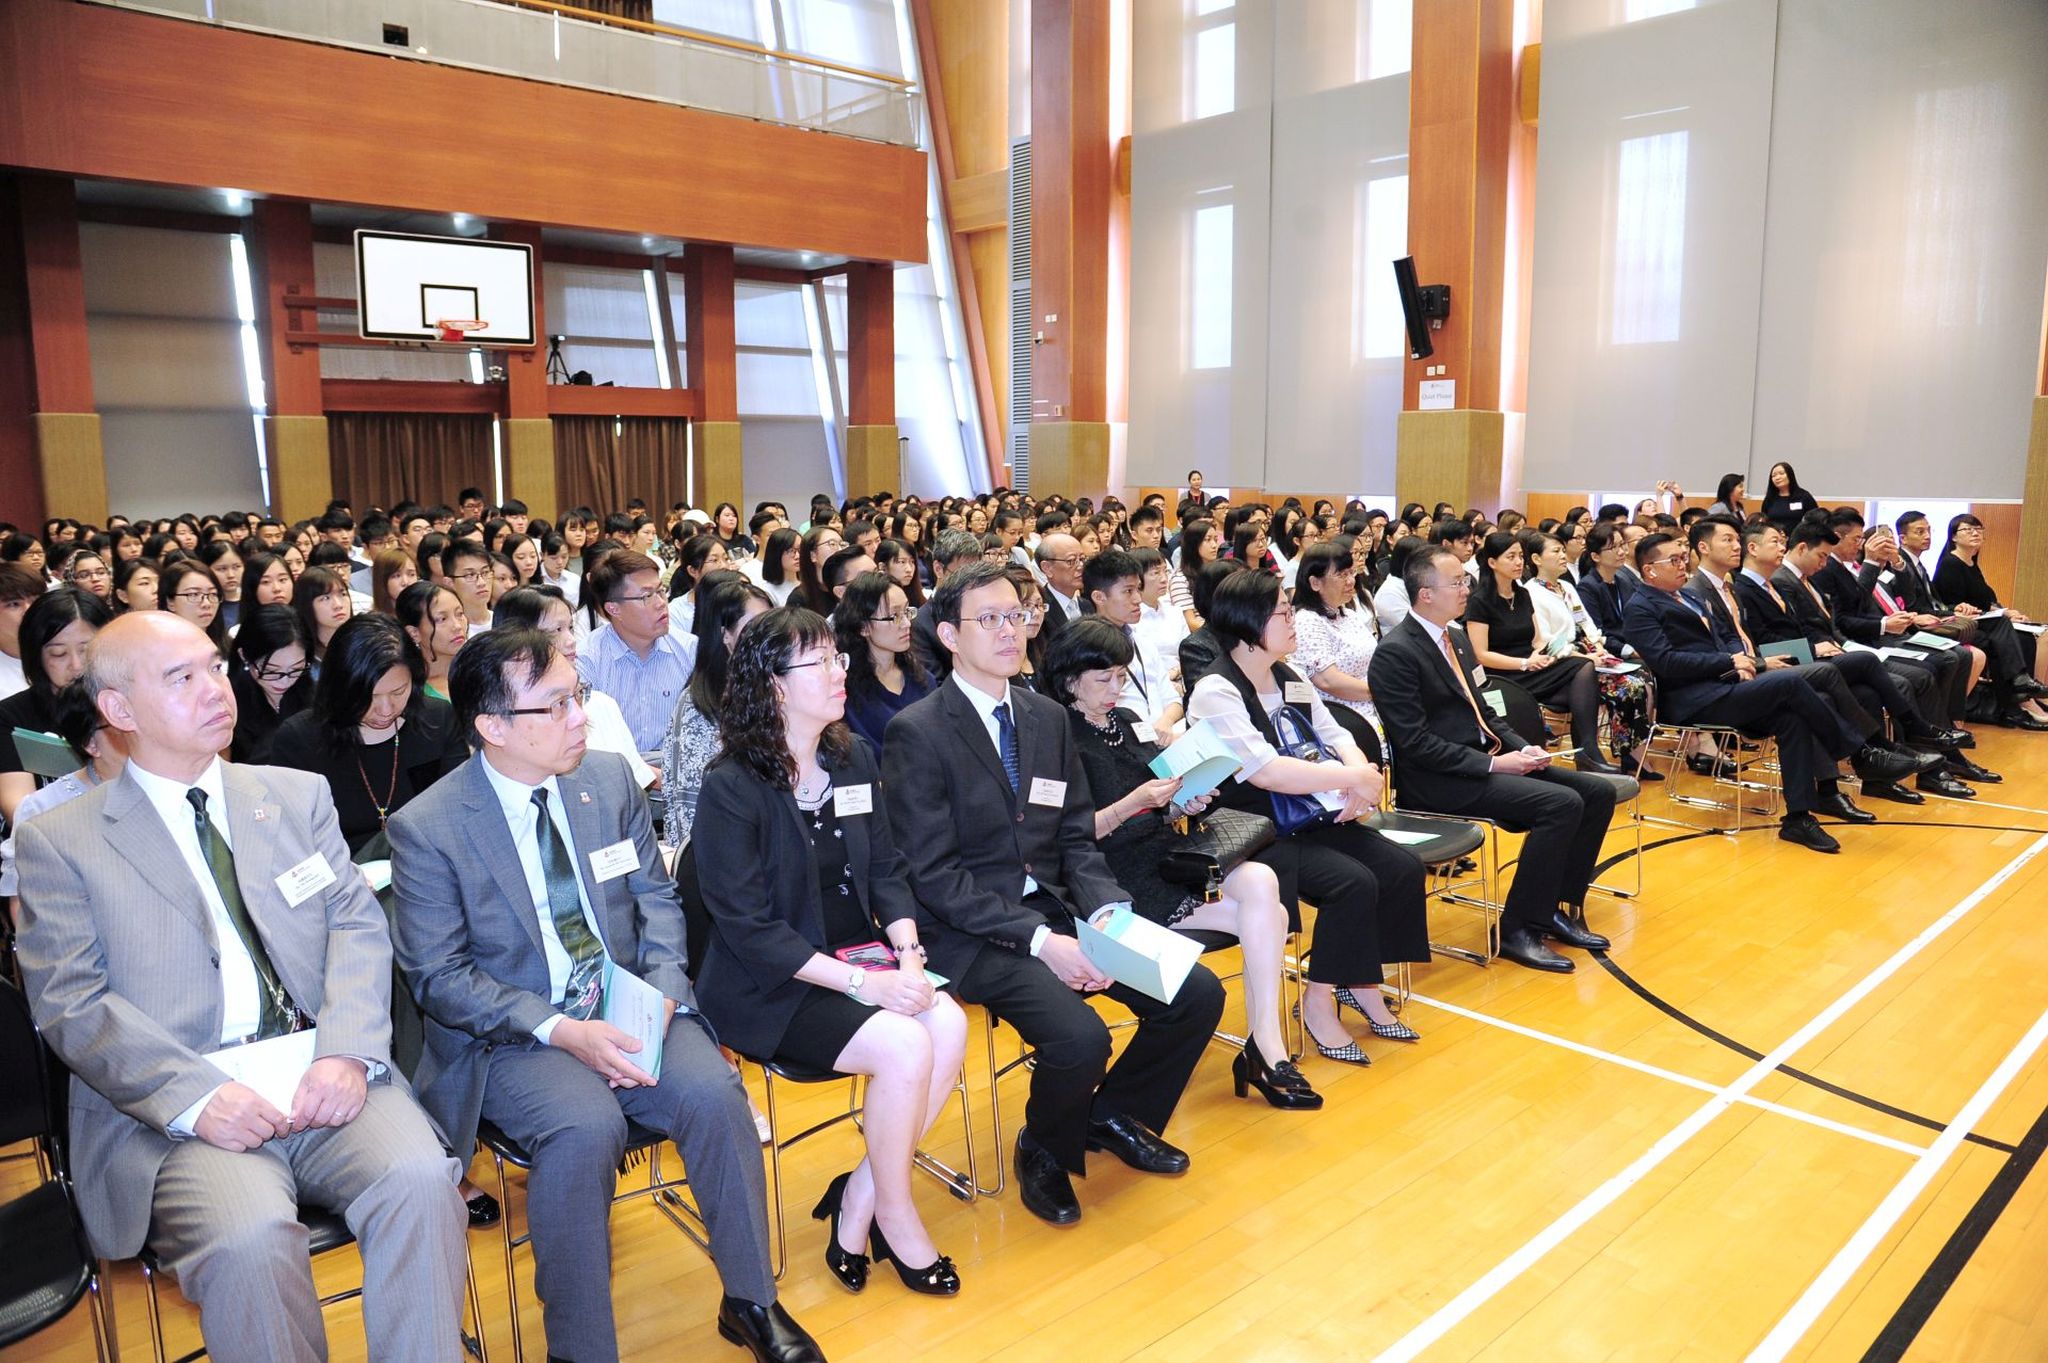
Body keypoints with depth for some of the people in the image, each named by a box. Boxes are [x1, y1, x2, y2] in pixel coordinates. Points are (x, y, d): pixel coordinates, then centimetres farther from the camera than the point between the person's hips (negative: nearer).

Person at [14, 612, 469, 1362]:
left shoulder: (298, 795, 16)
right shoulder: (57, 841, 7)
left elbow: (358, 923, 7)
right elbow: (73, 1005, -1)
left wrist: (346, 1052, -11)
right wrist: (195, 1097, -16)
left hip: (324, 1077, 2)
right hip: (172, 1106, -2)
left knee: (419, 1179, -26)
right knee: (247, 1238, -30)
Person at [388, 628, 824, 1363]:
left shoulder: (610, 778, 2)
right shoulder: (425, 828, -10)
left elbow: (656, 898, 7)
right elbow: (439, 977, -9)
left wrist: (662, 994, -12)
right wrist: (561, 1031, -21)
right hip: (511, 1035, -3)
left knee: (714, 1091, -22)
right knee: (585, 1126, -31)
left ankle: (750, 1301, -1)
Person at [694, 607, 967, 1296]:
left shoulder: (854, 756, 5)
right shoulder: (730, 787, -15)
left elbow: (886, 870, 8)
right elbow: (748, 928, -17)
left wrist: (907, 951, -11)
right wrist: (860, 982, -23)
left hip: (857, 955, 6)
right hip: (767, 986, -6)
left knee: (949, 1024, -19)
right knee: (905, 1046, -25)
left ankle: (859, 1199, -1)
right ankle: (892, 1212, 1)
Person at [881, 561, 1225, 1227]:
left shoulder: (1049, 718, 9)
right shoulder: (917, 732, -11)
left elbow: (1077, 839, 9)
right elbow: (934, 874, -15)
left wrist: (1107, 913, -11)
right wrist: (1039, 940, -22)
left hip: (1054, 908, 7)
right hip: (970, 930, -6)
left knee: (1198, 995, -6)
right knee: (1080, 1037, -28)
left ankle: (1115, 1114, 20)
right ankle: (1044, 1151, 7)